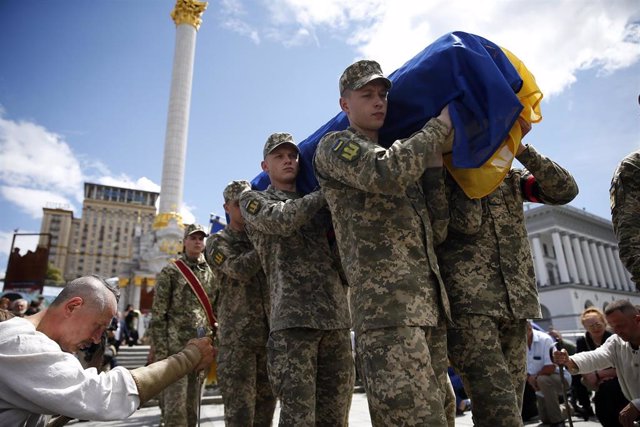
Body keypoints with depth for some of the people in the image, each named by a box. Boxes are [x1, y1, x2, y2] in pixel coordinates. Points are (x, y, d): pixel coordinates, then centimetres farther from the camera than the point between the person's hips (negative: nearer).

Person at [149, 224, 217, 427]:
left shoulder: (211, 274, 13)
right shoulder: (170, 272, 1)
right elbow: (158, 315, -4)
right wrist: (160, 352, -11)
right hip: (176, 346, -4)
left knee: (193, 404, 11)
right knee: (175, 405, -6)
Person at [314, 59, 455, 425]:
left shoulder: (397, 156, 27)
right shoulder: (335, 146, 5)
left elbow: (435, 231, 17)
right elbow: (387, 174, -19)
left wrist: (434, 165, 10)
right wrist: (440, 125, -3)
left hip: (430, 303, 8)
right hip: (385, 302, -8)